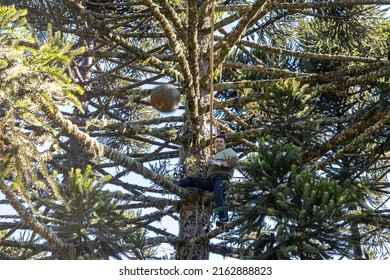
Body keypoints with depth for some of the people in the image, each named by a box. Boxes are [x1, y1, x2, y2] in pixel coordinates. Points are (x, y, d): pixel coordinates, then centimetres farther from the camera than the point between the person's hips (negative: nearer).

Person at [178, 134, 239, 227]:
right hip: (210, 180, 7)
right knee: (190, 180, -3)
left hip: (222, 177, -7)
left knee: (218, 192, -36)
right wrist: (207, 165, 12)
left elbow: (235, 161, -1)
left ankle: (223, 218, -46)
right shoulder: (213, 157, 40)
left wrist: (220, 163, -9)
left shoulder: (228, 151, 24)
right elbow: (205, 176, 31)